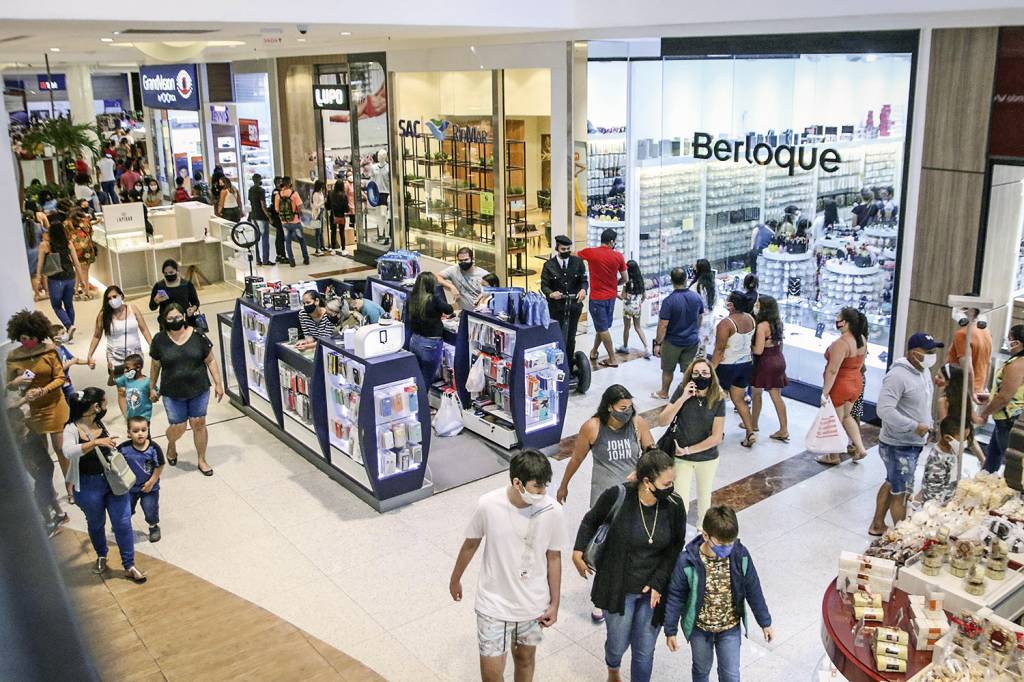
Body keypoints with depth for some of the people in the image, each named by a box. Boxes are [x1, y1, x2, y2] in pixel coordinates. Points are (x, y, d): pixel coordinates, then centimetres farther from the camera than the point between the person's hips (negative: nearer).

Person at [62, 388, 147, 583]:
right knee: (96, 524, 18)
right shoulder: (72, 429, -18)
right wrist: (95, 442, -43)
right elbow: (68, 451, -38)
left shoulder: (100, 423, -1)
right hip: (89, 487, -4)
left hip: (113, 481, 4)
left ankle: (129, 566, 15)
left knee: (123, 523, 3)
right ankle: (101, 557, 45)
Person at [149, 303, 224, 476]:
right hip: (173, 393, 0)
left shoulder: (197, 336, -7)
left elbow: (210, 361, -1)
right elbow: (156, 366, 6)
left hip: (199, 390, 0)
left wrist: (218, 384, -2)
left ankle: (202, 460, 23)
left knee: (199, 423, 5)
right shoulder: (160, 340, -6)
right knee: (178, 428, 3)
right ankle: (171, 445, 40)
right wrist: (152, 387, 13)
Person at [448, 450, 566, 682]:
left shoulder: (552, 511, -19)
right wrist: (455, 579, 11)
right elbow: (471, 544, -3)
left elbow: (553, 557, -4)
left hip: (533, 604, 1)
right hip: (494, 604, -1)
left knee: (525, 658, 23)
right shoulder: (488, 505, -22)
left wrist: (554, 603, 3)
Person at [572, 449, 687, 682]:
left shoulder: (674, 505, -15)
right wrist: (578, 553, -3)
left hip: (654, 590, 1)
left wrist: (658, 582, -10)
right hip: (618, 587, -1)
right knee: (618, 643, 18)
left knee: (644, 652, 10)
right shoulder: (617, 496, -21)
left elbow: (676, 547, -2)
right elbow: (591, 521, 0)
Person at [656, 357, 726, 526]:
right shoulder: (682, 391, -16)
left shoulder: (717, 399, -15)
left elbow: (717, 437, -14)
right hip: (681, 458, -1)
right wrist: (682, 398, -29)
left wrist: (688, 450, -13)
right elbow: (662, 422, -21)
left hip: (708, 458, 2)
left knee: (704, 496, 23)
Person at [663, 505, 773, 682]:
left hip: (730, 627, 1)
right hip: (699, 627, -1)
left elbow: (753, 590, -6)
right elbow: (675, 597, -14)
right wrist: (671, 631, -5)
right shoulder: (687, 562, -28)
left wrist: (765, 623, 4)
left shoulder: (740, 555, -22)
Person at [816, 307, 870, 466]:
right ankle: (860, 448, 24)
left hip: (839, 386, -8)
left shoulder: (841, 343, -27)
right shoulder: (862, 339, -1)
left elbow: (832, 371, -27)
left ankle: (833, 456, 24)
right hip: (856, 383, 8)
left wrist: (825, 392, -23)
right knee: (846, 416, 27)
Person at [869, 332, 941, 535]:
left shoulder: (923, 371, 5)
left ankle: (877, 525, 34)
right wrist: (914, 426, -28)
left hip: (914, 443, 9)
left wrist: (928, 424, 14)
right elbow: (884, 410, -30)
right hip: (898, 445, -9)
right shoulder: (898, 375, -25)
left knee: (891, 484, 20)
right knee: (902, 492, 0)